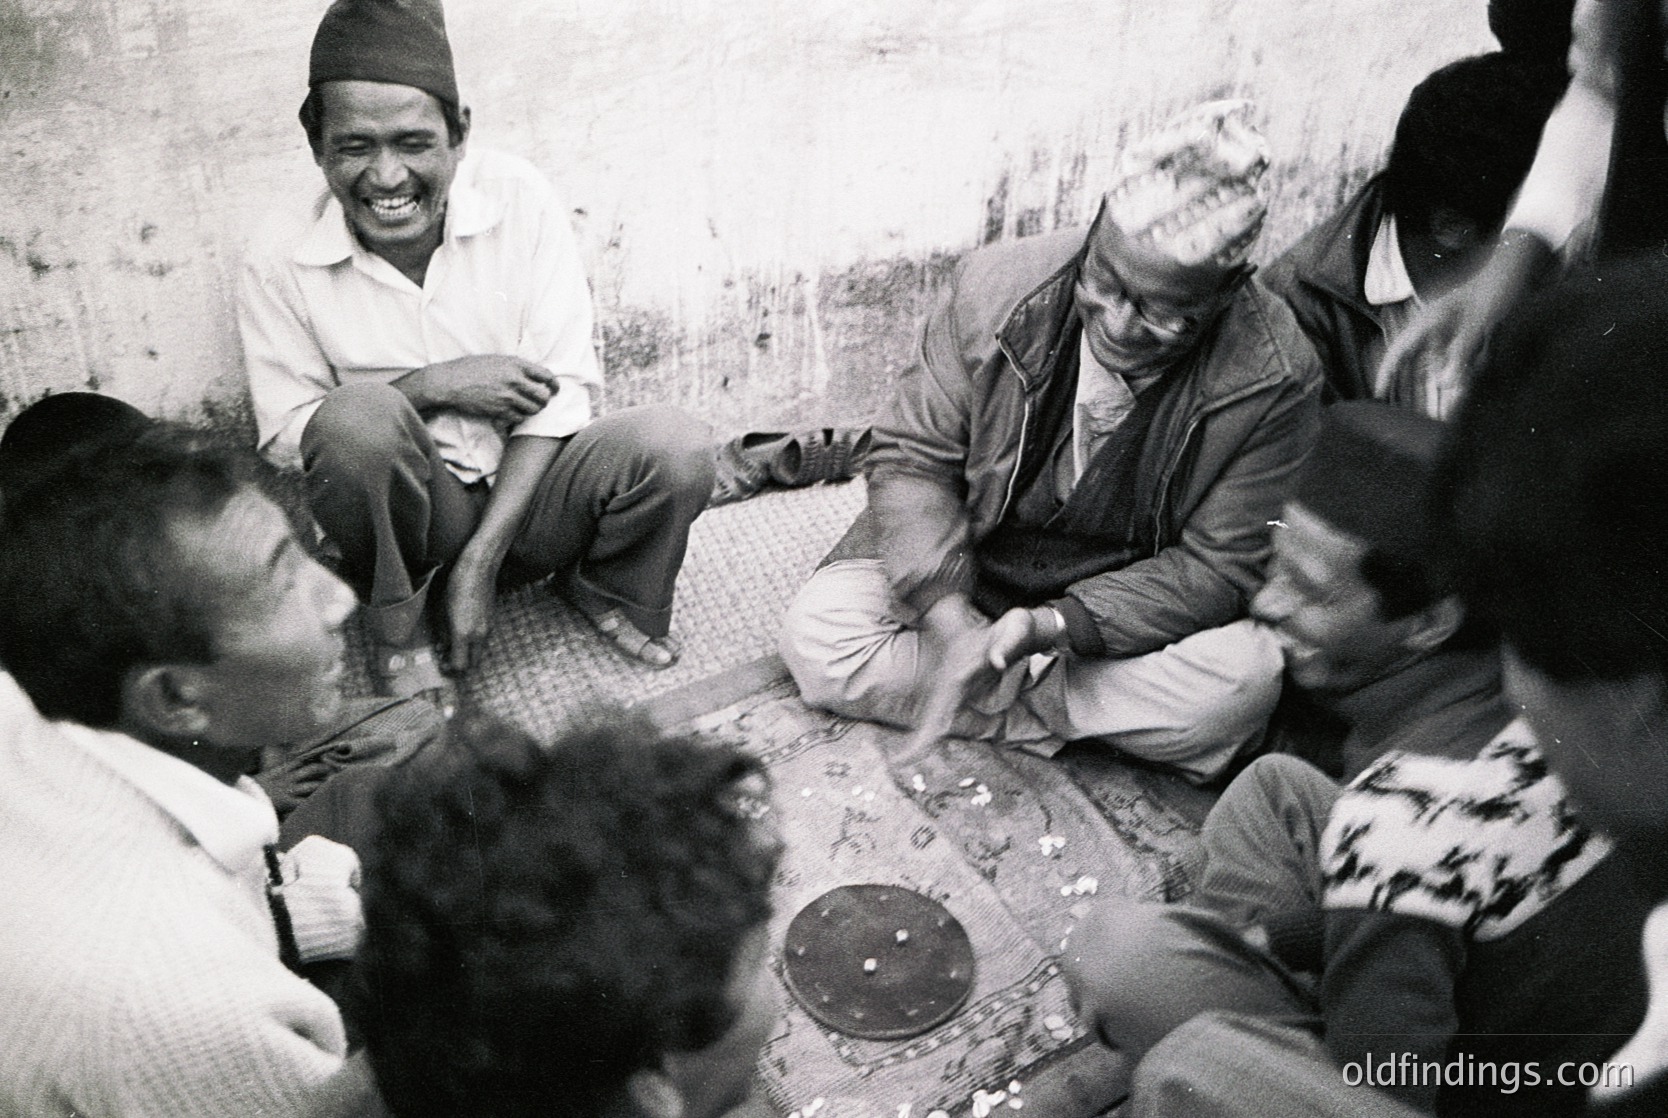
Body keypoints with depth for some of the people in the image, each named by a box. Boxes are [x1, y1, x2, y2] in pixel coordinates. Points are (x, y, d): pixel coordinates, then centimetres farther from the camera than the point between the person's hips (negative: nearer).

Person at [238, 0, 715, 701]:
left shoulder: (519, 202, -9)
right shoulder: (281, 266, -9)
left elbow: (558, 392, -12)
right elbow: (283, 437, -5)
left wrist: (478, 564, -18)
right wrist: (430, 386, -20)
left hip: (527, 492, 1)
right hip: (405, 518, 0)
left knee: (674, 447, -27)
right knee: (358, 414, -33)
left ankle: (603, 589, 6)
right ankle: (397, 630, -7)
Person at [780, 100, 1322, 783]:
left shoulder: (1273, 379, -21)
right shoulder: (996, 287, -17)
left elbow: (1217, 566, -15)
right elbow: (912, 455, -9)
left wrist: (1058, 623, -29)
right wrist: (945, 609, -26)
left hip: (1131, 607, -2)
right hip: (965, 566, 2)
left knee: (1246, 679, -30)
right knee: (815, 636, -20)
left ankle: (1012, 699, -14)